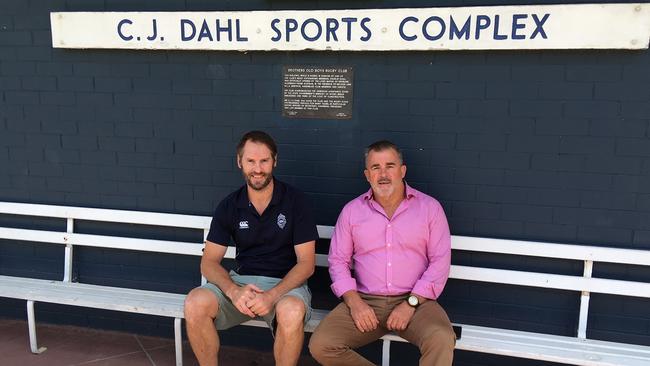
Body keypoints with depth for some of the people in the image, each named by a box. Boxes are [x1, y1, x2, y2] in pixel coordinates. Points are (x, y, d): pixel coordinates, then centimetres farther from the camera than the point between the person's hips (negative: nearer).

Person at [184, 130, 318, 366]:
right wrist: (233, 291, -20)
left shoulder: (294, 201, -5)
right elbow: (209, 262, 1)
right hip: (240, 281, 3)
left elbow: (306, 263, -7)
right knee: (195, 304, -24)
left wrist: (272, 295, -23)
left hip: (285, 283, -3)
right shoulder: (229, 206, 3)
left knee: (292, 312, -36)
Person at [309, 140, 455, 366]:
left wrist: (411, 303, -11)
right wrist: (354, 302, -8)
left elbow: (440, 260, -1)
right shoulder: (351, 210, 8)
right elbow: (338, 260, 8)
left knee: (441, 340, -32)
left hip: (414, 300, -1)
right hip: (364, 301, 2)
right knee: (320, 346, -20)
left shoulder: (430, 207, 4)